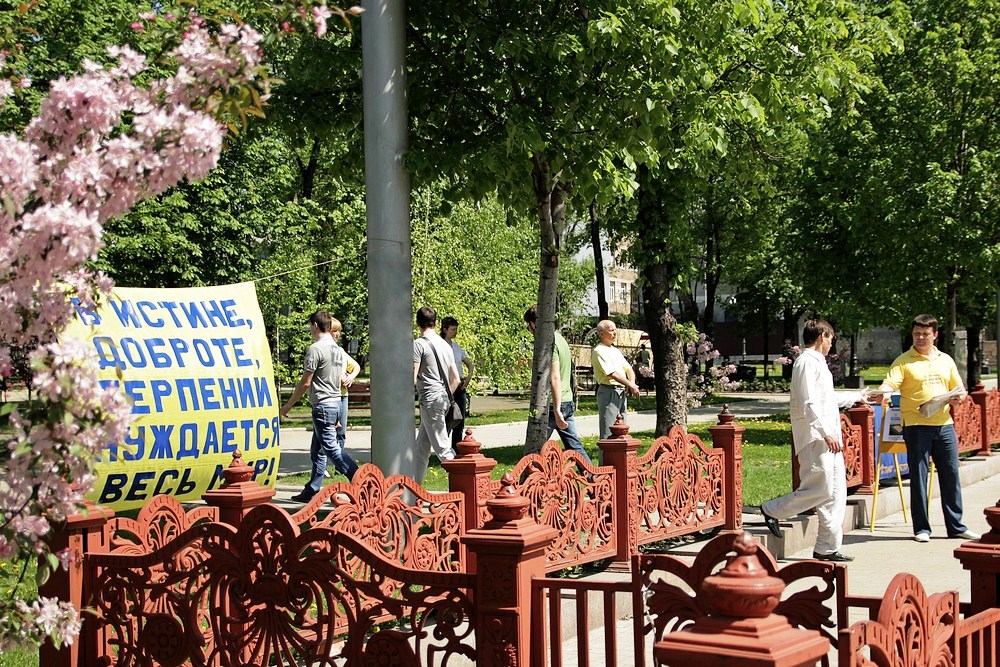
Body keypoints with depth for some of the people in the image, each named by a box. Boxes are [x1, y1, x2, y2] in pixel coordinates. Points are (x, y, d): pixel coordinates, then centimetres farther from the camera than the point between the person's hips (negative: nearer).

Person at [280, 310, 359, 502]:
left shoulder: (315, 349, -13)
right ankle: (312, 491, 17)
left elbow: (305, 382, -14)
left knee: (331, 448, -9)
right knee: (317, 451, 13)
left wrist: (289, 404, -3)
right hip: (336, 402, 9)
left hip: (322, 405, -9)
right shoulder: (338, 349, 15)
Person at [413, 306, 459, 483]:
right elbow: (455, 379, 18)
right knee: (422, 446, 15)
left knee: (442, 448, -8)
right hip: (443, 398, 8)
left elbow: (412, 379, -13)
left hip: (430, 399, -8)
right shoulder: (445, 345, 16)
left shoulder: (419, 344, -8)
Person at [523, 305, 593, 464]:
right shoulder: (560, 338, 15)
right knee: (575, 446, 10)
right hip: (568, 402, 9)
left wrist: (557, 411, -24)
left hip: (553, 405, -9)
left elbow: (554, 378, -22)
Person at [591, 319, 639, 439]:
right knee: (608, 431, -10)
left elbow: (628, 369, 20)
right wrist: (631, 385, -13)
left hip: (622, 392, 9)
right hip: (608, 391, -9)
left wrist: (632, 384, -1)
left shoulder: (616, 350, 20)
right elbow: (612, 374, -17)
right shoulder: (598, 351, -9)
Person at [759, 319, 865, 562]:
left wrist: (857, 396, 48)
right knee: (820, 489, -12)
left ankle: (828, 548, 10)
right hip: (814, 439, -10)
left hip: (829, 437, 10)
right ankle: (772, 510, 6)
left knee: (836, 492, 7)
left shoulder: (818, 363, 21)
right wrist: (826, 433, -23)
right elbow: (808, 404, -20)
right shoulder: (807, 362, -11)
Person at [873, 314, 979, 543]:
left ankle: (956, 526, 18)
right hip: (917, 426, -4)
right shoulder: (904, 361, 0)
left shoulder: (945, 360, 14)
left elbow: (960, 390, 20)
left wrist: (958, 399, -3)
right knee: (918, 477, -1)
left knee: (951, 474, 8)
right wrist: (880, 393, -37)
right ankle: (921, 528, 7)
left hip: (944, 424, 4)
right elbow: (889, 384, -14)